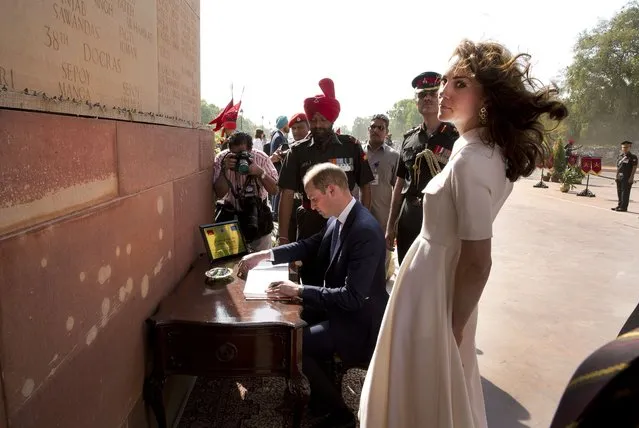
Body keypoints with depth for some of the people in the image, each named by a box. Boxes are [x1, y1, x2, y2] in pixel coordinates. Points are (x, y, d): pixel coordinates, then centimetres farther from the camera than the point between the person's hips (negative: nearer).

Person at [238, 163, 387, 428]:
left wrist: (299, 291, -27)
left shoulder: (365, 231, -29)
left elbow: (353, 297, -31)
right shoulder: (338, 219, -2)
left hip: (358, 321, -9)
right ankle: (321, 392, 28)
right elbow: (309, 247, 14)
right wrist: (265, 255, 5)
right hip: (339, 306, 9)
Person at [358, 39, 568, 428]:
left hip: (434, 288, -9)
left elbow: (477, 263, -24)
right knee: (446, 394, 27)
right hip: (445, 283, 9)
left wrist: (451, 332, -16)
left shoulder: (470, 160, -26)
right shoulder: (491, 151, 4)